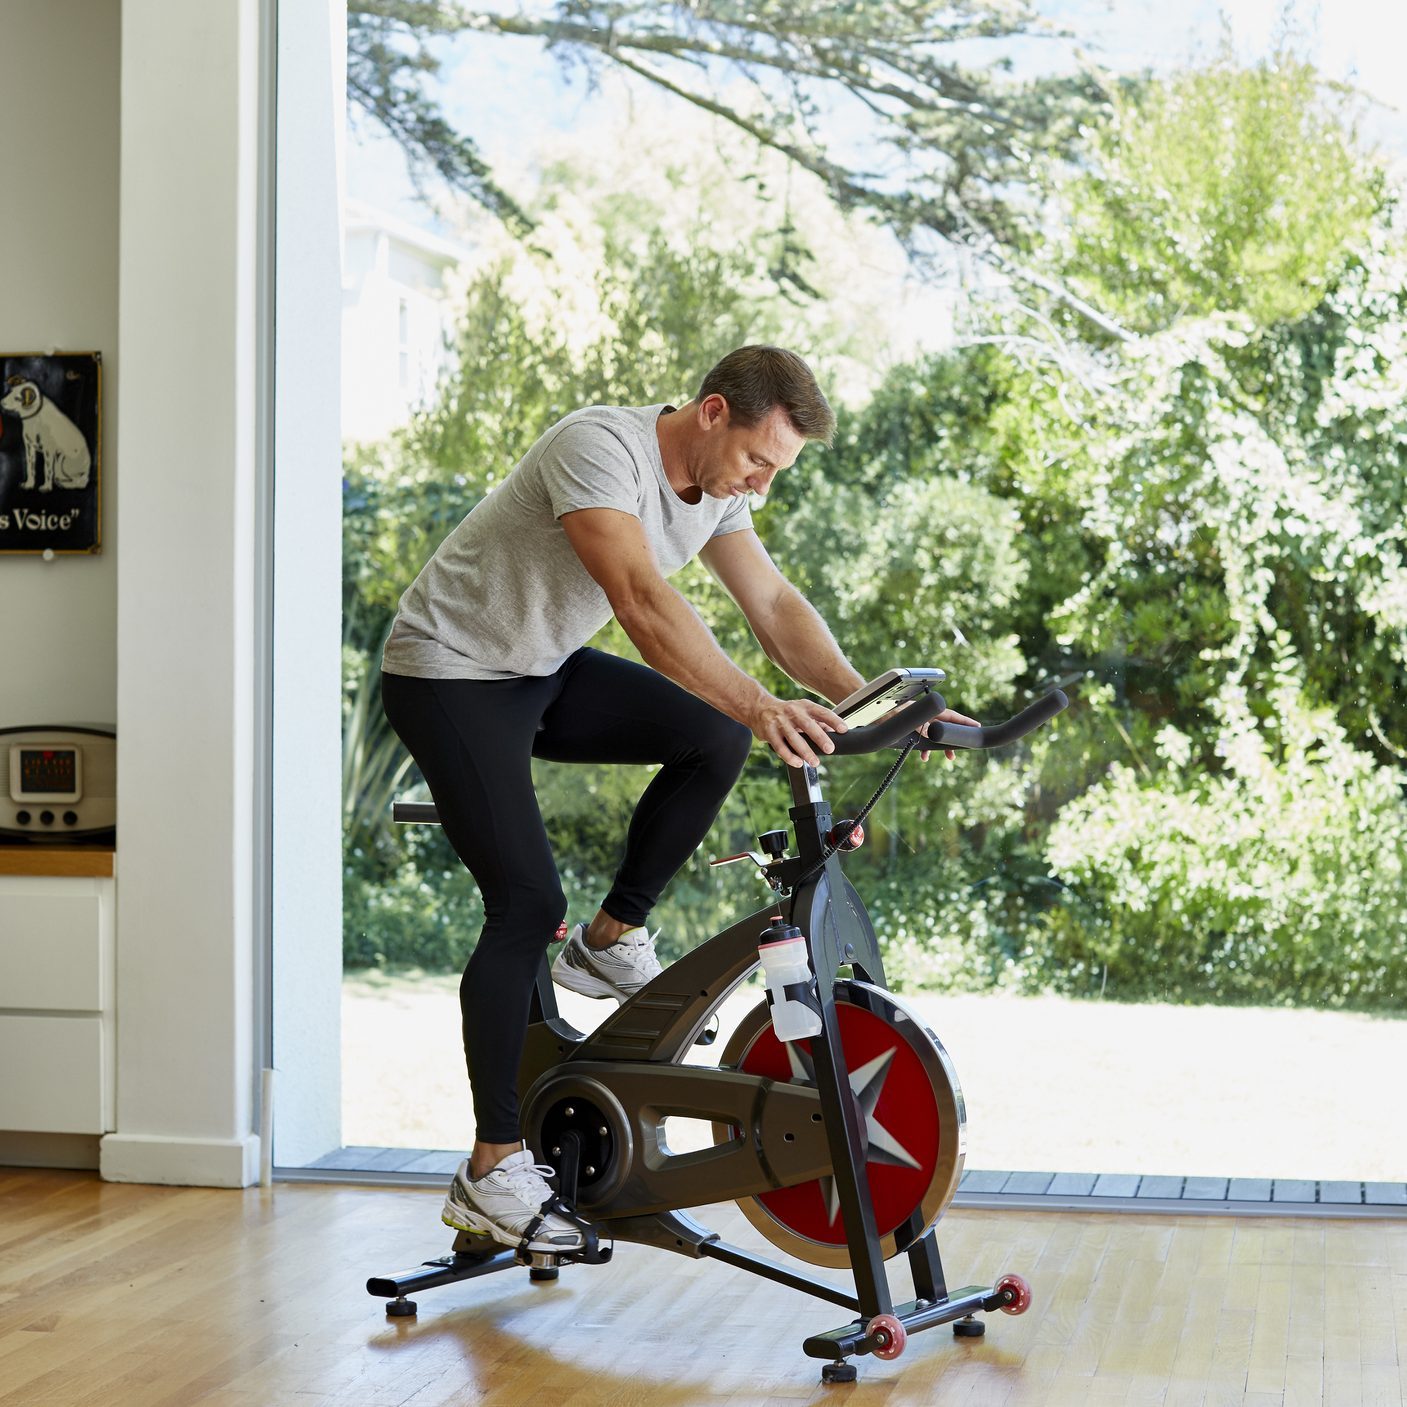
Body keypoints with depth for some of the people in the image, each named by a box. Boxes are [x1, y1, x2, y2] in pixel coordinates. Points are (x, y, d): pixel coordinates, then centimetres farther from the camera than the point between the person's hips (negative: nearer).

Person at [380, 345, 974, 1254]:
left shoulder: (717, 486, -2)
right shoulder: (602, 448, -29)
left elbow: (774, 605, -4)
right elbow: (643, 601, -42)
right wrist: (761, 707, -53)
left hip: (545, 670, 8)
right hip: (450, 676, -8)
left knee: (715, 739, -9)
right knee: (528, 904, -16)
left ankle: (611, 941, 6)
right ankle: (493, 1172, -9)